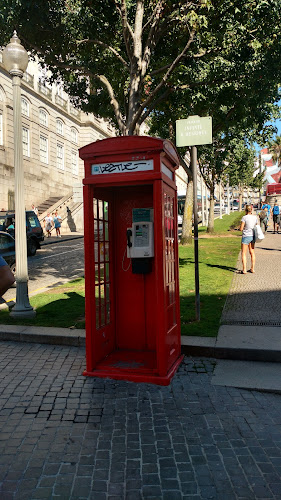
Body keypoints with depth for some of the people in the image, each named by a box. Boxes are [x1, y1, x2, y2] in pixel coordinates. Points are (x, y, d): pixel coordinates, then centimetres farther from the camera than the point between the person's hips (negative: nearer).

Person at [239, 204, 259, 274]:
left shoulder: (244, 217, -14)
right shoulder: (255, 217, 3)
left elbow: (241, 229, -13)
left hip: (246, 236, -6)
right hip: (252, 236, 6)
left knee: (243, 253, 2)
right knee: (252, 253, 15)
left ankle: (244, 270, -1)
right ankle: (252, 268, 20)